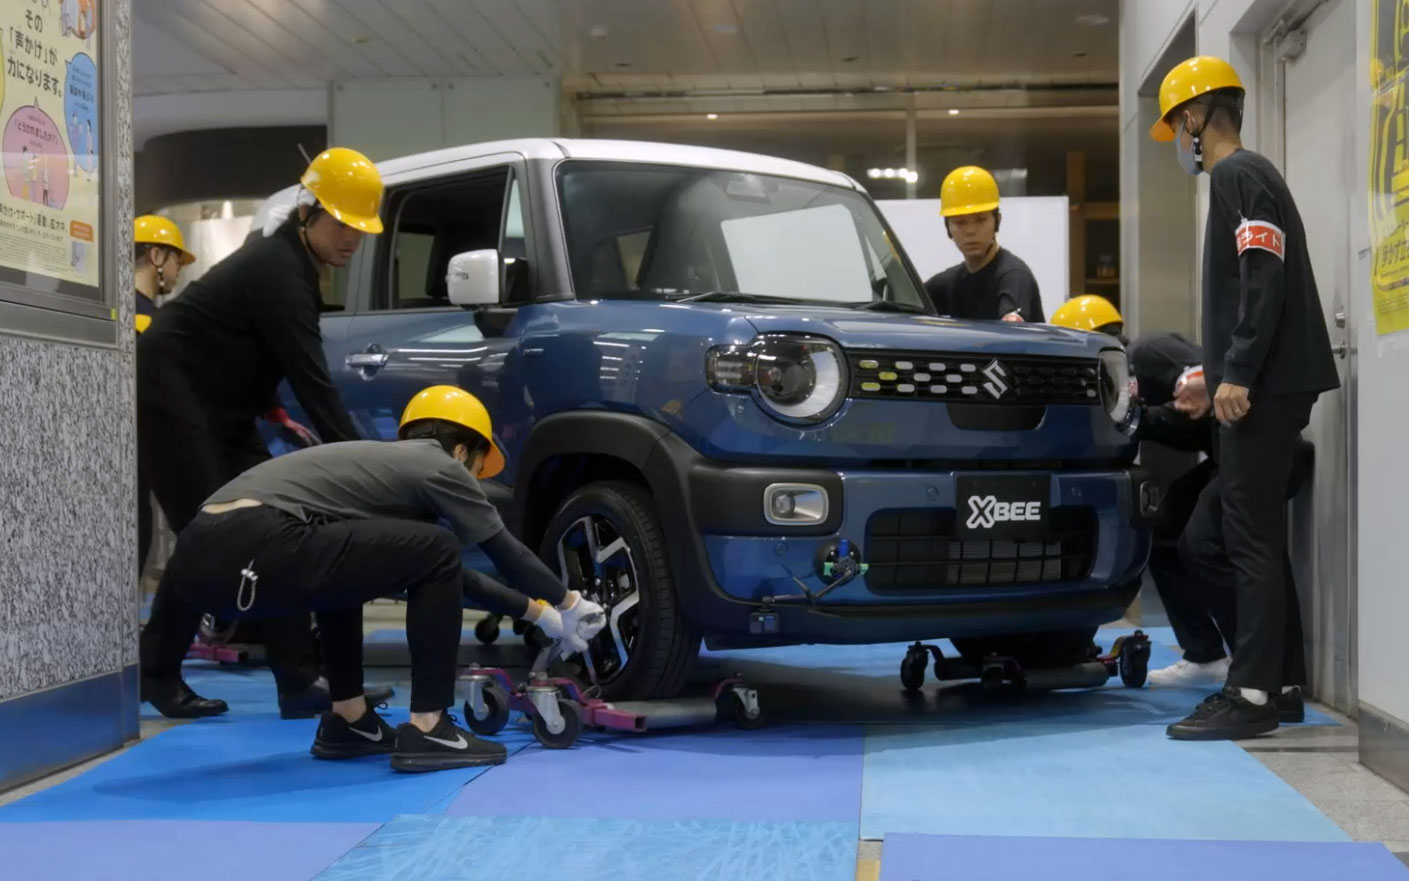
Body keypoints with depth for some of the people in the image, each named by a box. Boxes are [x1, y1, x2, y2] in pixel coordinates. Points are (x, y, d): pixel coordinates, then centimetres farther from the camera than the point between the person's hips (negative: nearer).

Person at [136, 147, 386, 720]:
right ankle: (152, 675, 6)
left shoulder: (287, 263, 9)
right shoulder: (278, 273, -22)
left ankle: (300, 680, 1)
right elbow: (313, 382, -28)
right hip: (170, 405, -10)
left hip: (214, 411, 10)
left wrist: (272, 411, 9)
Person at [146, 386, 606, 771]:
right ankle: (427, 731, 6)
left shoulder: (387, 461, 35)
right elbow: (506, 552, 19)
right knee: (437, 552, 2)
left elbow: (449, 575, 44)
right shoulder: (436, 464, 12)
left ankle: (348, 721, 30)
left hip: (200, 554, 10)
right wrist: (568, 602, 37)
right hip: (252, 551, -10)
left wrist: (537, 613, 50)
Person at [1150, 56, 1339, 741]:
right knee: (1209, 539, 10)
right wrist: (1217, 373, 33)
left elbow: (1266, 280, -19)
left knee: (1251, 542, -8)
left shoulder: (1238, 175, -7)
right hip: (1260, 389, 10)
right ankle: (1283, 676, 15)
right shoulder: (1246, 177, 24)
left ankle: (1253, 696, -4)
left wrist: (1237, 374, -22)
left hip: (1264, 391, -10)